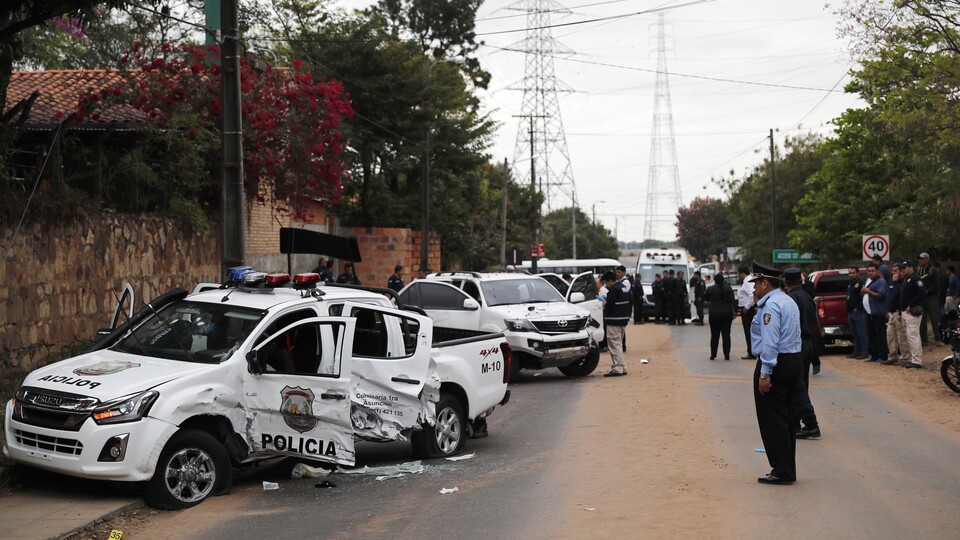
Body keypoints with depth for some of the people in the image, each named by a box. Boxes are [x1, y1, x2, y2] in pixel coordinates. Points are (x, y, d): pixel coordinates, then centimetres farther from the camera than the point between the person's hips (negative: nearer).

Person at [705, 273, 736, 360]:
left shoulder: (710, 289, -4)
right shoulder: (728, 288, -3)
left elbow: (705, 298, 10)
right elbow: (732, 301, -7)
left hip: (714, 314, 0)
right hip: (726, 313, 0)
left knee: (714, 335, 7)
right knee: (726, 335, 4)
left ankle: (713, 355, 7)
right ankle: (726, 355, 0)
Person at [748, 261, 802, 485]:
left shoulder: (770, 305, -15)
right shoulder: (789, 302, 16)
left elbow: (770, 342, -22)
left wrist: (764, 373, -23)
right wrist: (758, 304, 15)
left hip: (776, 364, -10)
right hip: (793, 361, 10)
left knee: (772, 420, -4)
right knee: (786, 418, 14)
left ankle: (781, 472, -3)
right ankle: (787, 470, 19)